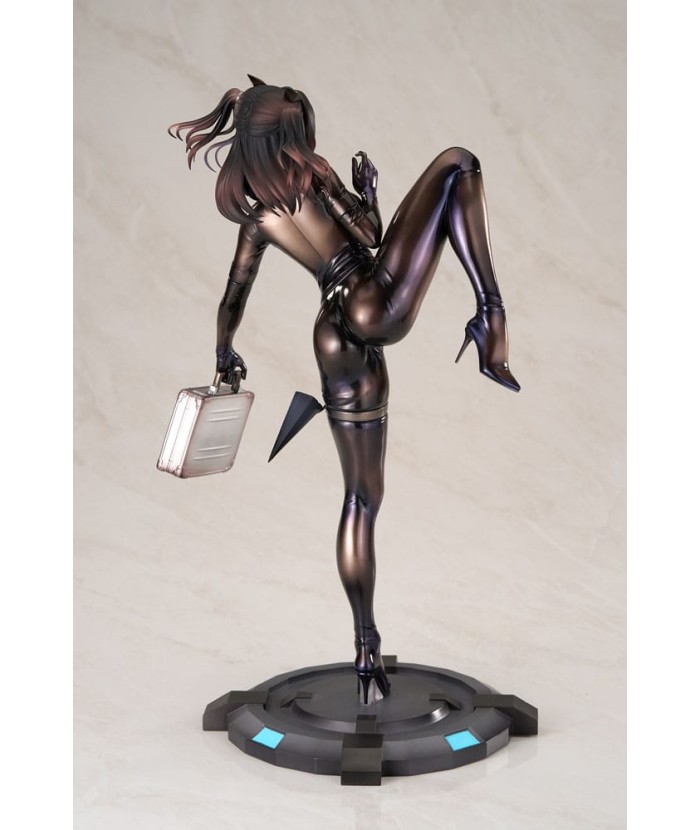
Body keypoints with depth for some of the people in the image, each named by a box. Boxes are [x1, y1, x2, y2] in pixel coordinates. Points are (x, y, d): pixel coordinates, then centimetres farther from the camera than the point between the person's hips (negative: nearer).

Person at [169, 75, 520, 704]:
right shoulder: (309, 169, 5)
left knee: (361, 497, 14)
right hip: (376, 304, -6)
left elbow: (233, 299, 25)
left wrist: (225, 355, 39)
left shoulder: (255, 213, 21)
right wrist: (366, 188, 18)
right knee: (457, 164, 2)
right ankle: (491, 318, -18)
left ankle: (366, 650, 12)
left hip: (335, 338, 7)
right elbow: (368, 237, -1)